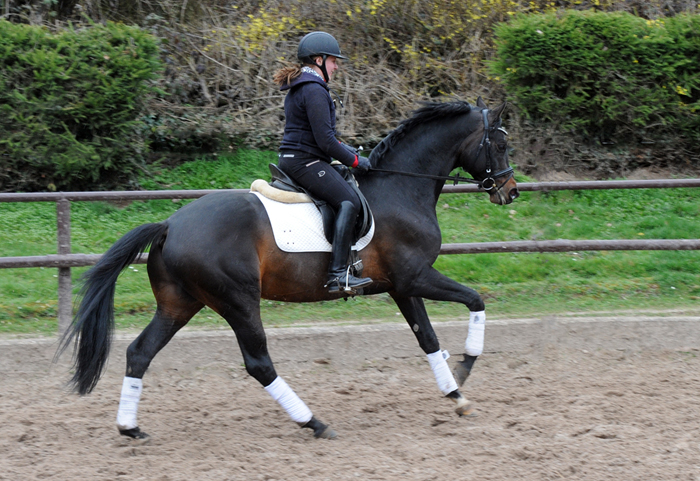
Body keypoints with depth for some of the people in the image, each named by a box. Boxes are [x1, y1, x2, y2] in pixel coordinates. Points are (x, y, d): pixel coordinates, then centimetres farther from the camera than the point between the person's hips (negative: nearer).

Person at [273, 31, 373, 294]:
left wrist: (341, 147, 18)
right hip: (306, 161, -11)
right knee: (349, 201, -21)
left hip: (291, 161, 11)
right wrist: (354, 161, -9)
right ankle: (337, 273, -31)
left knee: (347, 195, 25)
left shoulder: (297, 88, 18)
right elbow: (325, 140, -19)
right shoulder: (314, 91, -15)